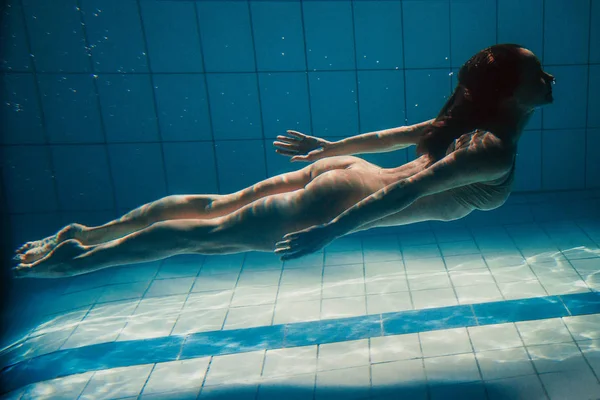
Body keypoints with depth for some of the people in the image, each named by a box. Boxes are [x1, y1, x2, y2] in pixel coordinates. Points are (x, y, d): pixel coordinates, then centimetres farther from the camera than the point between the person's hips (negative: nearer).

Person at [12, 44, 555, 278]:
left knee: (214, 206, 12)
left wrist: (331, 147, 27)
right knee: (209, 234, 0)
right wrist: (328, 234, -28)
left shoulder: (465, 123, 12)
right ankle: (73, 260, 14)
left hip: (338, 170, 8)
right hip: (338, 200, -8)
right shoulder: (496, 151, -16)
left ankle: (89, 233, 24)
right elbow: (408, 189, -26)